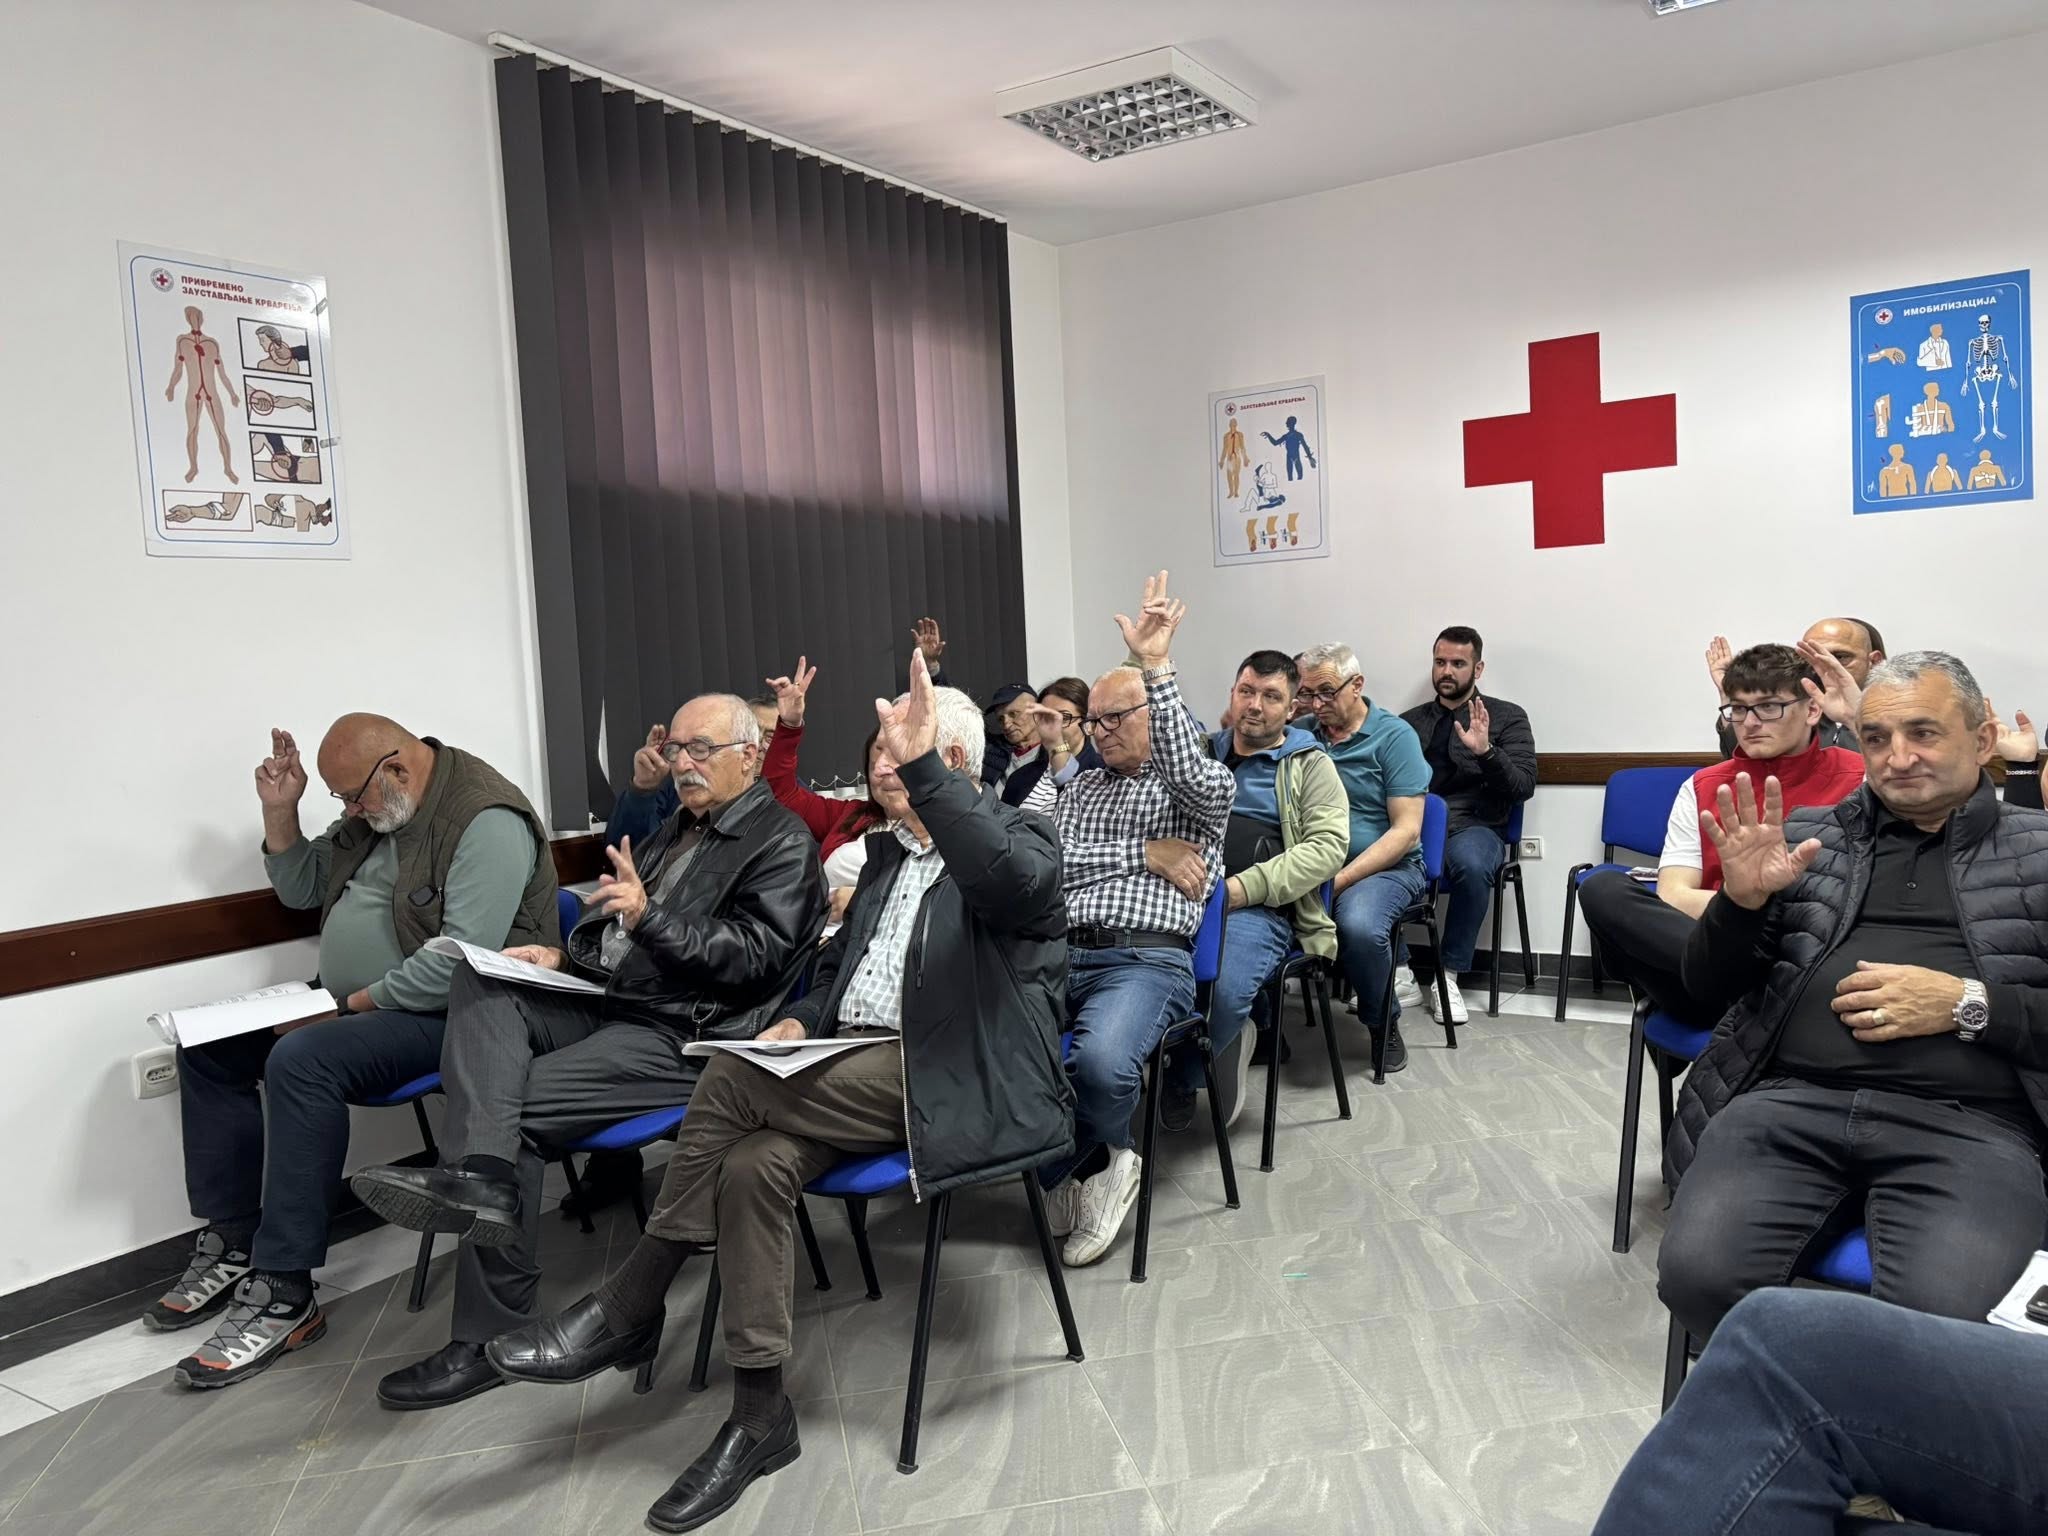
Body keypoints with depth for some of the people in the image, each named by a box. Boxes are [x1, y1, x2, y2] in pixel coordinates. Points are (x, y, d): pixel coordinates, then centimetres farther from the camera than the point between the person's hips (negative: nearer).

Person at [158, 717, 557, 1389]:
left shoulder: (486, 821, -22)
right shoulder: (374, 810, 9)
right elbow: (300, 887, 22)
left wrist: (360, 1000, -20)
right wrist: (279, 810, 6)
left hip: (451, 1014, -10)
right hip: (358, 1008, 10)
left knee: (301, 1061, -31)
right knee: (209, 1047, 6)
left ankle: (284, 1296, -22)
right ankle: (233, 1244, 13)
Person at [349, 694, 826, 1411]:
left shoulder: (782, 842, -5)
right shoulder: (678, 828, 23)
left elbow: (755, 957, -16)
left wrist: (650, 918, -26)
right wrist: (563, 954, 9)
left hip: (681, 1035, -9)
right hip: (603, 1001, 9)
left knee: (519, 1106, -21)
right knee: (481, 982, -15)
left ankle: (489, 1338, -17)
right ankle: (480, 1173, -35)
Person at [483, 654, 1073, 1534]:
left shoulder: (1018, 836, -2)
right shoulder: (888, 851, 22)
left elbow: (1013, 879, -29)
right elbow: (837, 960, 26)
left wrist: (923, 767, -34)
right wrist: (801, 1018, 3)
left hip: (948, 1079, -7)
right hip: (853, 1065, 7)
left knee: (734, 1082, -24)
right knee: (753, 1165, -23)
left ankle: (628, 1309, -8)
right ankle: (758, 1418, -12)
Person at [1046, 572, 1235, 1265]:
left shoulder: (1201, 785, 13)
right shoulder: (1079, 787, 26)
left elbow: (1190, 772, -15)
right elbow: (1049, 861, 9)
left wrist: (1156, 665, -21)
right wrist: (1144, 854, -2)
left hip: (1147, 959, -4)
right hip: (1059, 952, 5)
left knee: (1100, 1061, -36)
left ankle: (1094, 1160, 1)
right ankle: (1084, 1169, -3)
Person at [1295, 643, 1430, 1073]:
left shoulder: (1394, 735, -2)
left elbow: (1406, 830, -8)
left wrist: (1342, 878, -18)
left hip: (1384, 865, -3)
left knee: (1359, 925, -36)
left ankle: (1384, 1024, -5)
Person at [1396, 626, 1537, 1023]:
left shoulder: (1507, 717, 12)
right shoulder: (1411, 720, 21)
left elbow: (1523, 786, 1)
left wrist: (1485, 751, -16)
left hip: (1473, 826, -2)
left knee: (1470, 863, -39)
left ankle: (1447, 976, -20)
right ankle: (1403, 974, -18)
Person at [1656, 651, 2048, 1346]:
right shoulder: (1807, 836, 19)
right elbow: (1708, 988, 16)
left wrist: (1968, 1004, -8)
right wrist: (1742, 899, -2)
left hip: (1966, 1123, -2)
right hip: (1790, 1101, 2)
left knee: (1942, 1316, -30)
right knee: (1697, 1273, -23)